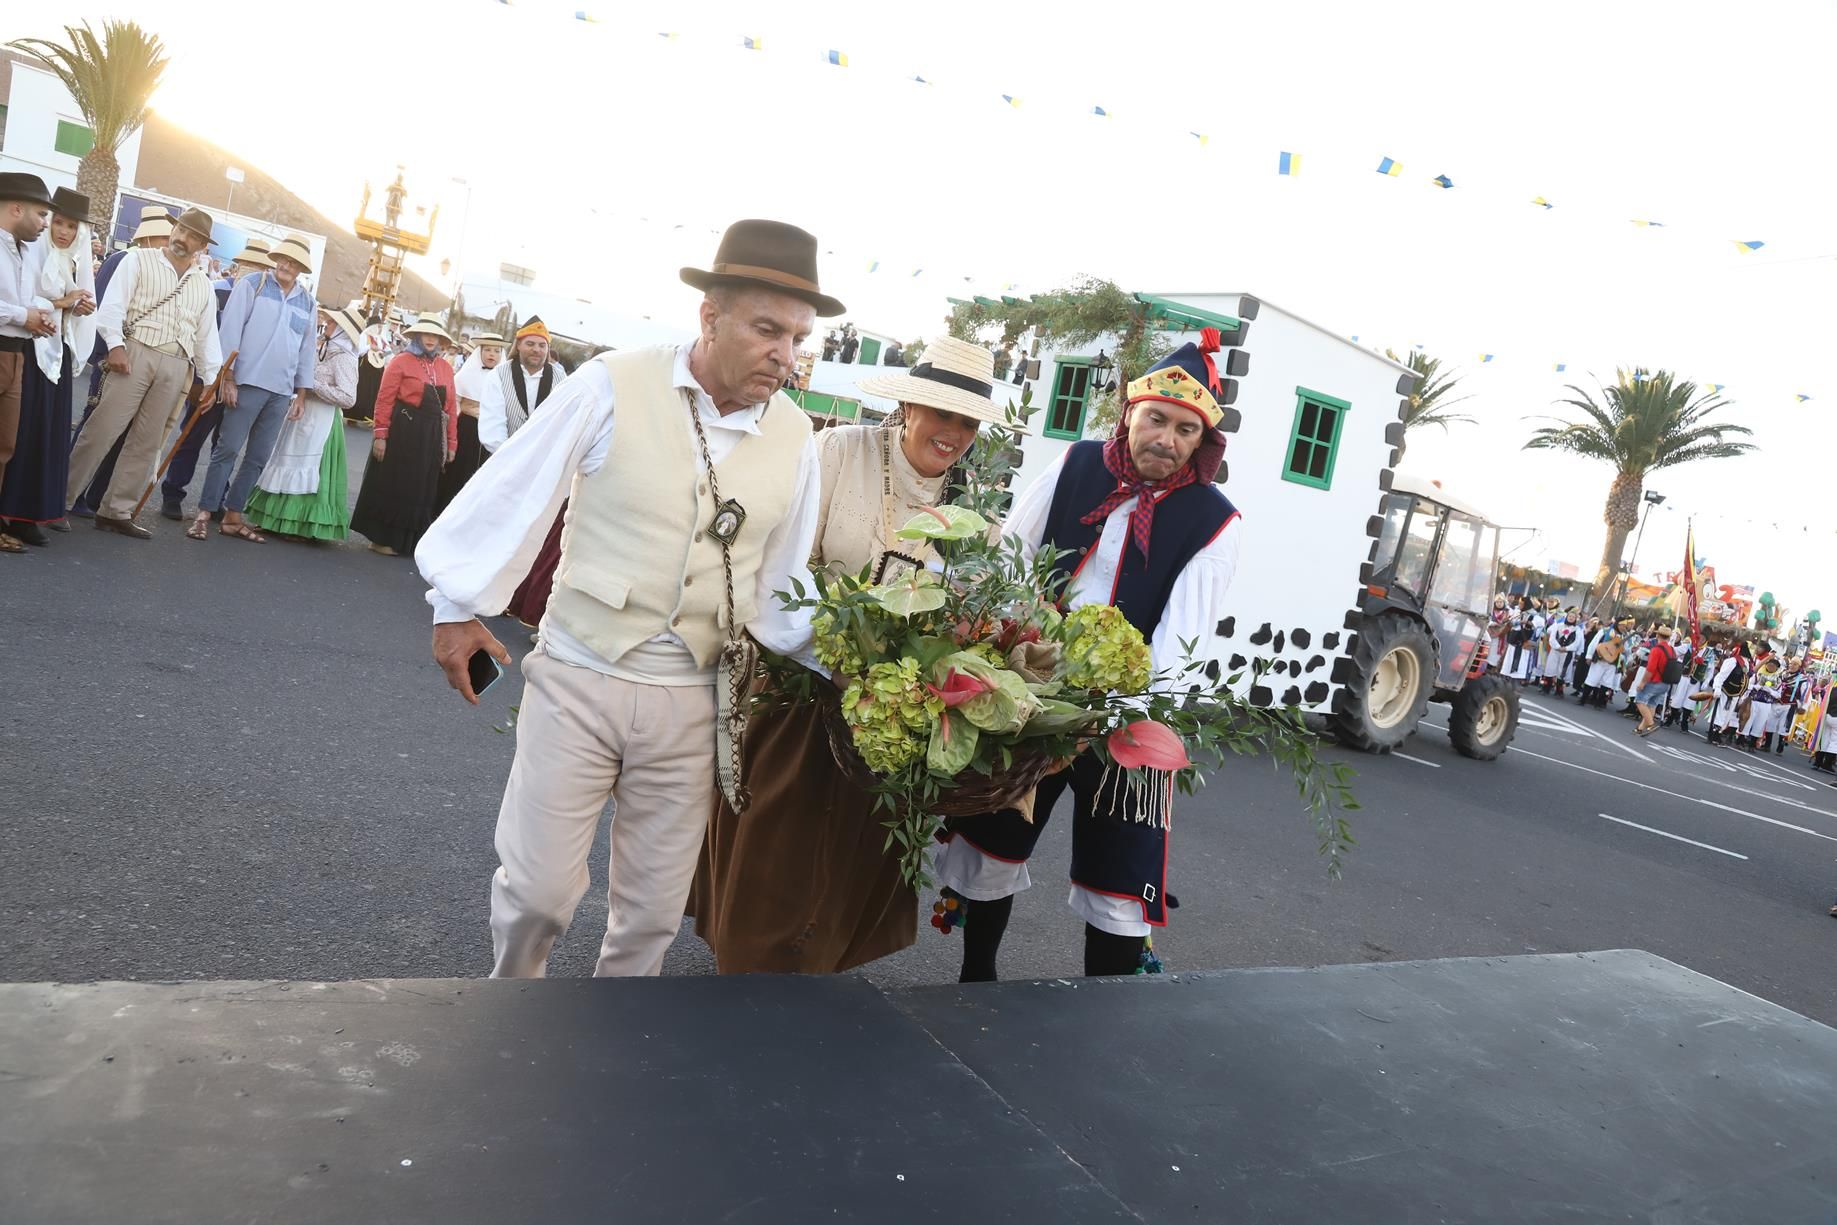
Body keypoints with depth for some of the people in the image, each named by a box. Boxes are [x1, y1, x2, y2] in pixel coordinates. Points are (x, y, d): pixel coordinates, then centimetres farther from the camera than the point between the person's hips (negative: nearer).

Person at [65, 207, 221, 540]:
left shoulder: (203, 284, 18)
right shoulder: (139, 260, 7)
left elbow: (207, 335, 17)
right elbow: (113, 304, -3)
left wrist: (211, 379, 11)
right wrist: (115, 344, -16)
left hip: (178, 366, 4)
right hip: (136, 352, -4)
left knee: (147, 442, 5)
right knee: (102, 430, -7)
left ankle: (116, 511, 11)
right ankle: (59, 497, 2)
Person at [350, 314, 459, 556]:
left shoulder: (446, 369, 10)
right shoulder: (401, 361, -4)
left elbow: (451, 406, 9)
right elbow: (384, 400, -9)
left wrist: (451, 441, 6)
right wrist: (380, 435, -14)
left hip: (432, 436, 5)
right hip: (401, 431, -5)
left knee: (421, 490, 11)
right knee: (391, 485, 5)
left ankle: (407, 540, 23)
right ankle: (381, 538, 16)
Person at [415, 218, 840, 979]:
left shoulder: (794, 438, 0)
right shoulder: (614, 387, -11)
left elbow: (781, 584, 7)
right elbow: (514, 491, -3)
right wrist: (460, 605, 1)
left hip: (688, 701, 3)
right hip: (579, 678, -3)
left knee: (654, 907, 13)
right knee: (539, 885, 4)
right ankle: (511, 988, 37)